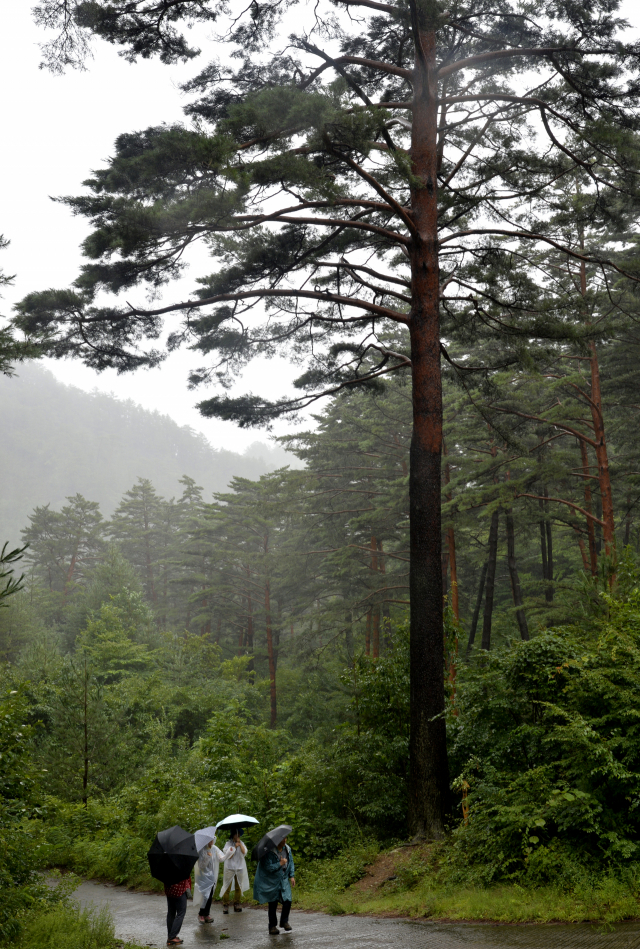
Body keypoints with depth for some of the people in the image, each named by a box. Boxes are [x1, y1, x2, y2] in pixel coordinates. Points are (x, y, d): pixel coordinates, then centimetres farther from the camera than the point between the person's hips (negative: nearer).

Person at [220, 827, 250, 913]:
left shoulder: (241, 843, 9)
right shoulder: (228, 844, -2)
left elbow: (244, 853, -6)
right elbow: (229, 856, -9)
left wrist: (240, 844, -12)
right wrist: (235, 847, -12)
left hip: (240, 868, 3)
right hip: (230, 868, -3)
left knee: (238, 887, 6)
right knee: (227, 887, -5)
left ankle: (237, 904, 15)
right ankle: (225, 905, 1)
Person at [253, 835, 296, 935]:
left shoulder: (287, 849, 1)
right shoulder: (270, 852, -20)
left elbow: (291, 862, 13)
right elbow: (268, 867, -23)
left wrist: (292, 876, 8)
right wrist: (280, 864, -22)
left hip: (284, 880, 5)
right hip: (272, 882, -5)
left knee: (287, 901, -4)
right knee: (273, 904, 3)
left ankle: (284, 921, 19)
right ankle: (272, 926, 16)